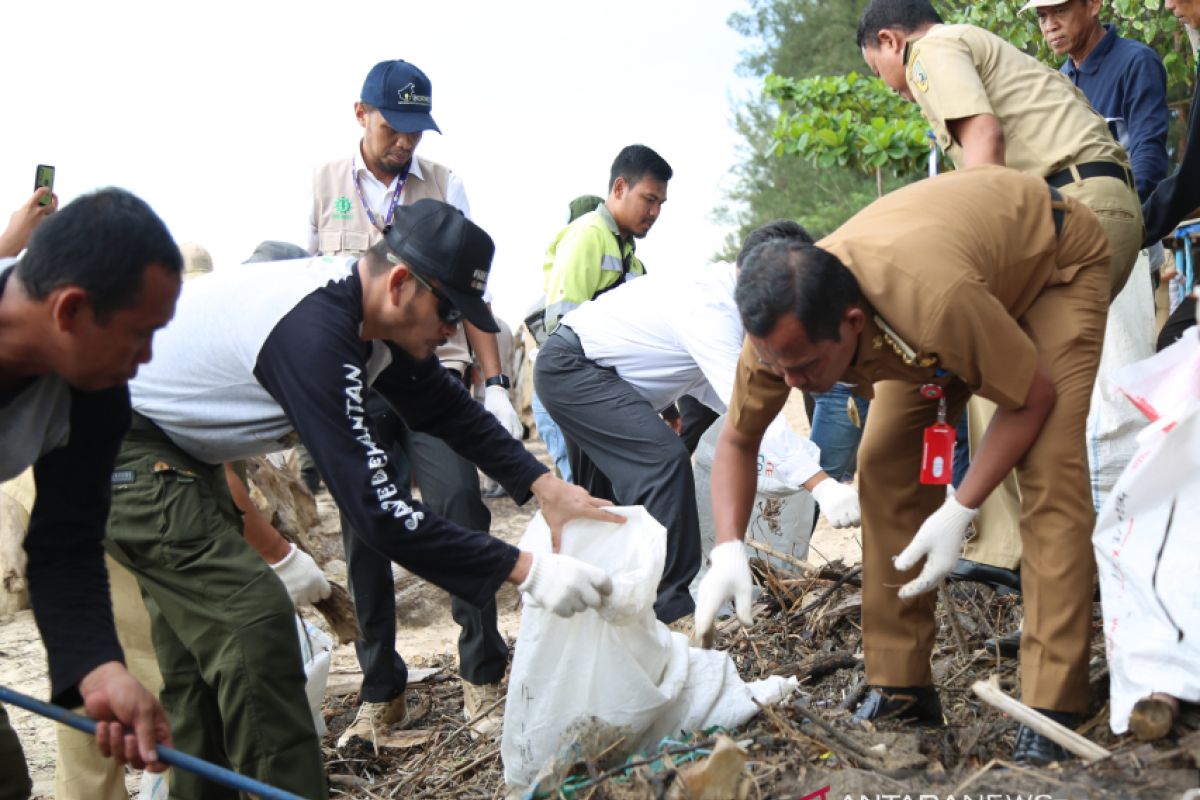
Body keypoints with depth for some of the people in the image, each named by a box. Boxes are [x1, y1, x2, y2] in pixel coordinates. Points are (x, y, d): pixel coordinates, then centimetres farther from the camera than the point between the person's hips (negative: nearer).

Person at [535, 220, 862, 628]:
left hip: (573, 370, 11)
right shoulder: (711, 309, -27)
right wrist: (821, 485, -37)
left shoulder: (717, 294, 4)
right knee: (666, 459, -22)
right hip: (570, 368, -11)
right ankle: (672, 609, -19)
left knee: (643, 480, 12)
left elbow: (704, 384, 9)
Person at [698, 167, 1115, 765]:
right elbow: (736, 442, -12)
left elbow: (1033, 397, -27)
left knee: (1048, 469, -22)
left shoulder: (935, 298, -46)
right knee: (885, 463, -7)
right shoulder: (783, 324, -28)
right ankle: (900, 689, 3)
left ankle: (1050, 715, -18)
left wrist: (960, 511, -31)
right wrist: (728, 549, -27)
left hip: (1056, 255, -5)